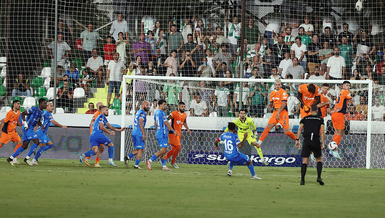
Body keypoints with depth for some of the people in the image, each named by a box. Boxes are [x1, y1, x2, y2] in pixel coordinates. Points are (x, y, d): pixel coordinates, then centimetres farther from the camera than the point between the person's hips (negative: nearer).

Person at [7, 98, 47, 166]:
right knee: (36, 142, -16)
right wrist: (25, 123, -17)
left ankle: (11, 158, 12)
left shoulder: (42, 112, 11)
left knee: (25, 146, 7)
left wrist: (41, 125, 0)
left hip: (31, 129, 9)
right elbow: (23, 113, -10)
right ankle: (27, 158, -10)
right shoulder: (34, 109, -15)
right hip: (27, 128, -9)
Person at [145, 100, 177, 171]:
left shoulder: (156, 112, 16)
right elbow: (166, 123, -13)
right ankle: (150, 161, -13)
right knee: (163, 150, -12)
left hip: (158, 133, 10)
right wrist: (173, 131, -6)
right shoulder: (162, 113, -13)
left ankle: (164, 166, 4)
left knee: (163, 150, 8)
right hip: (163, 133, -10)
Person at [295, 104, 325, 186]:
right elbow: (322, 131, 1)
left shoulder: (305, 118, 14)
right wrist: (323, 143, 1)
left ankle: (302, 180, -7)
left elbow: (300, 129, 4)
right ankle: (319, 177, -2)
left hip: (306, 140, 1)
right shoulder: (320, 119, 10)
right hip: (316, 141, -1)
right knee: (319, 159, 14)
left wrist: (297, 140, 3)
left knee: (304, 161, 1)